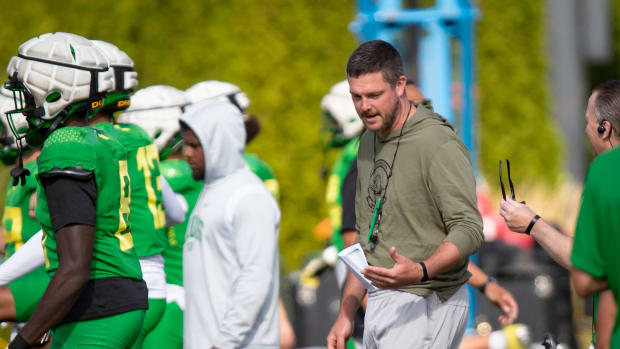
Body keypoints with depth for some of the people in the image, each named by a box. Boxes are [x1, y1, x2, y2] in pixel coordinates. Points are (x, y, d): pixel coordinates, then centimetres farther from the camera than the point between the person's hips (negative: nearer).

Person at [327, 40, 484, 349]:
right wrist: (346, 313, 17)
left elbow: (468, 230, -18)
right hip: (380, 303, 9)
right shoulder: (369, 143, 16)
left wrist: (420, 272, -36)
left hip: (425, 304, -9)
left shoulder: (439, 144, -13)